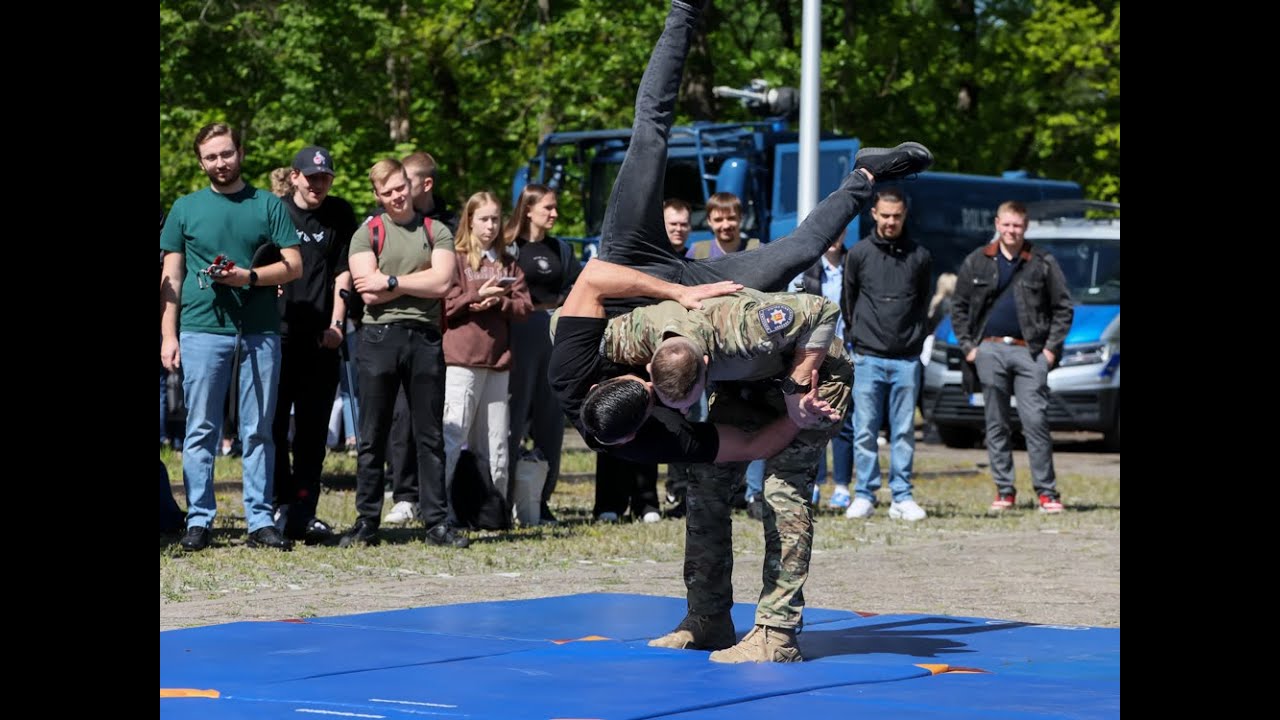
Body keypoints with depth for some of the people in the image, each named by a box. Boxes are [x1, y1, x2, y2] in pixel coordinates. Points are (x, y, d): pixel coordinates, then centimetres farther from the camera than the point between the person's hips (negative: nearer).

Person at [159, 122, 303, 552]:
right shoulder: (186, 208, 10)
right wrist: (168, 334, 0)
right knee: (200, 431, 0)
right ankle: (199, 520, 4)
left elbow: (294, 266, 4)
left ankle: (261, 521, 6)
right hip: (202, 329, 0)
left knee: (258, 432, 3)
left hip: (260, 333, 0)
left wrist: (250, 277, -13)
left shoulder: (269, 205, 9)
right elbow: (171, 277, 9)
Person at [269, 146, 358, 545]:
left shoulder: (339, 215, 10)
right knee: (274, 423, -3)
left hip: (322, 337, 1)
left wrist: (336, 324, -1)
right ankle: (283, 504, 3)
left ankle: (303, 511, 5)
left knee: (313, 429, 2)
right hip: (278, 333, -1)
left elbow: (343, 272, 7)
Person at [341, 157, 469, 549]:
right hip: (380, 337, -1)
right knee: (372, 437, 2)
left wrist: (391, 282, -8)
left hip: (425, 339, 1)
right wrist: (419, 282, -4)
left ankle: (437, 521, 7)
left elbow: (442, 282, -5)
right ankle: (367, 521, 7)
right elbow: (369, 293, -7)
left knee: (430, 436, 4)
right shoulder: (367, 234, 6)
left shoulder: (436, 232, 10)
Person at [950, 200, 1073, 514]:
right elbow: (959, 307, 13)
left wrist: (1052, 347, -2)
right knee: (996, 425, 4)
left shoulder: (1043, 263, 4)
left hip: (1030, 352, -2)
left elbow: (1063, 308, 7)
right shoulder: (976, 262, 8)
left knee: (1036, 421, -8)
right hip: (990, 350, 2)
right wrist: (967, 345, 3)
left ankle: (1047, 491, -5)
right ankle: (1004, 491, 10)